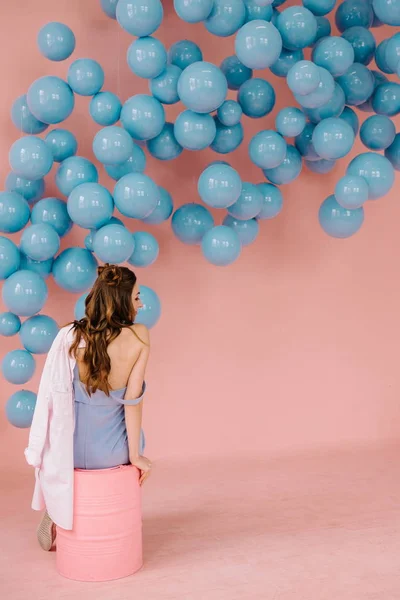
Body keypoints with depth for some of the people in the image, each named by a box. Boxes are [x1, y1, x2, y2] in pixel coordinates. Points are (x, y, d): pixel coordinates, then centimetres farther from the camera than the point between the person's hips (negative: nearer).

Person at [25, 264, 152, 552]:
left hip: (73, 448, 1)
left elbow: (55, 396, -2)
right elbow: (133, 400, -16)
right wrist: (135, 455, -4)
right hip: (114, 451, -1)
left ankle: (57, 519, 47)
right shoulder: (139, 337, -18)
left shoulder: (70, 337, -13)